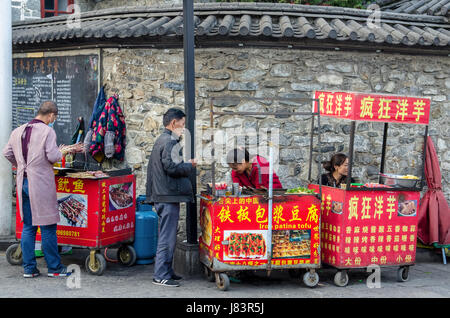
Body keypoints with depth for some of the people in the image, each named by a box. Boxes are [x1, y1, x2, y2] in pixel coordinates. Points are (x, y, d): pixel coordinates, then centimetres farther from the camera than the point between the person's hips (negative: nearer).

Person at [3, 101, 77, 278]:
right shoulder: (48, 131, -11)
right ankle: (54, 268, 11)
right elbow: (52, 156, -16)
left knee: (28, 227, 12)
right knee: (47, 227, 3)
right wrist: (62, 152, 5)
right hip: (41, 182, -6)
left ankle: (29, 268, 14)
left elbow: (7, 153, 14)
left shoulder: (18, 131, 9)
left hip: (23, 182, 6)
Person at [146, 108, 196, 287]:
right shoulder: (169, 142, -14)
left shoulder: (161, 140, 19)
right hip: (169, 196, -11)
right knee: (167, 237, -6)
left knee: (168, 235, 17)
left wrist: (186, 165, 16)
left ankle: (166, 271, 25)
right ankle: (161, 276, -2)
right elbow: (172, 167, -23)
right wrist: (190, 166, -7)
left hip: (162, 195, 11)